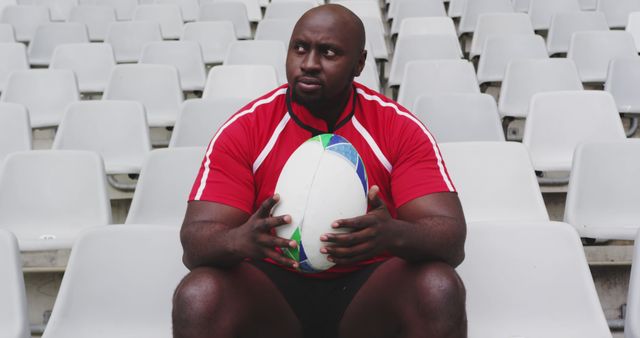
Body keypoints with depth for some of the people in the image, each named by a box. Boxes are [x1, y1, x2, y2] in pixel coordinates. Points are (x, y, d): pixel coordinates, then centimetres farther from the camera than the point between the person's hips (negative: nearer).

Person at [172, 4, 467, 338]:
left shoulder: (401, 128, -8)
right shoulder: (243, 129, -7)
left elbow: (451, 237, -14)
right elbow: (195, 241, -12)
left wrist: (394, 234, -38)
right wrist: (240, 240, -37)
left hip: (370, 287, 0)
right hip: (272, 285, 0)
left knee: (440, 290, -29)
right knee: (198, 296, -29)